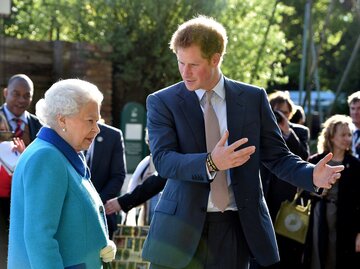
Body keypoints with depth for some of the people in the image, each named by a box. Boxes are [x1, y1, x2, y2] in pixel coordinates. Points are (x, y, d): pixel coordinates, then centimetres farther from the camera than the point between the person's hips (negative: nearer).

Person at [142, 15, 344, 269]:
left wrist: (312, 175, -14)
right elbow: (163, 159, -12)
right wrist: (210, 163, -30)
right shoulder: (162, 102, 1)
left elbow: (277, 156, 6)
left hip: (237, 228, 1)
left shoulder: (253, 98, 6)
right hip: (182, 228, -1)